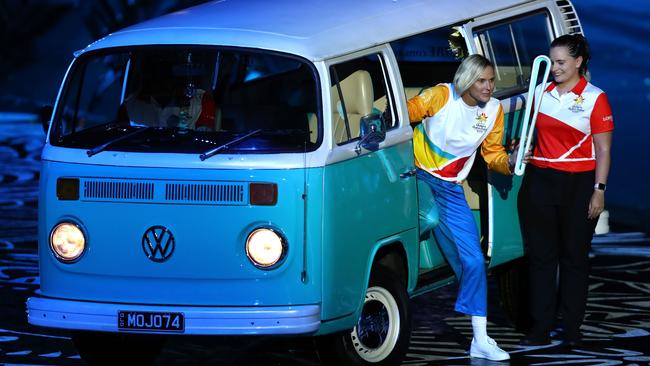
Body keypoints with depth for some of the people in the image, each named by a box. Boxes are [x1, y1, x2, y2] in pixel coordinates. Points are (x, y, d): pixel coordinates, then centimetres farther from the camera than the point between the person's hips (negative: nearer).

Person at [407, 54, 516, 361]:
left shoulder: (493, 109, 2)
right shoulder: (441, 96, -12)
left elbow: (492, 153, 8)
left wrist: (509, 162, -13)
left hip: (449, 190, 3)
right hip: (415, 176, -3)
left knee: (473, 261, -2)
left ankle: (481, 341, 2)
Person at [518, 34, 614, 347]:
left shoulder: (594, 98, -4)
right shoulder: (542, 93, 8)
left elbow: (603, 150, -5)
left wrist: (599, 190, -10)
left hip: (578, 184, -4)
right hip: (540, 180, 4)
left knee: (574, 257, 5)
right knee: (540, 255, 4)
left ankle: (572, 328, 12)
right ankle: (540, 327, 7)